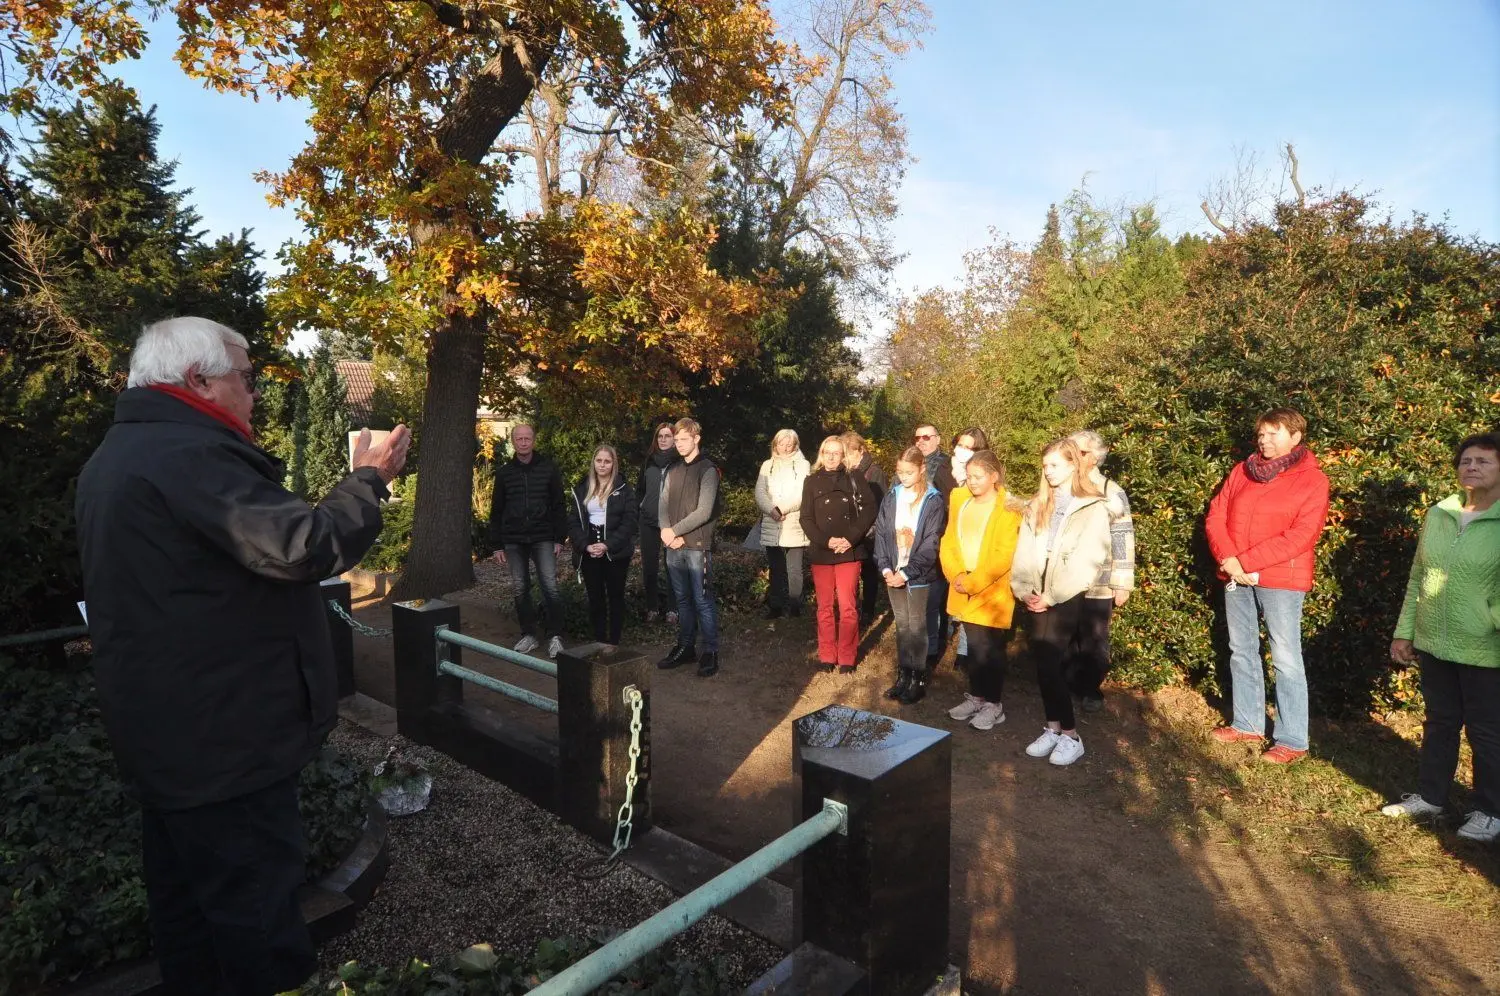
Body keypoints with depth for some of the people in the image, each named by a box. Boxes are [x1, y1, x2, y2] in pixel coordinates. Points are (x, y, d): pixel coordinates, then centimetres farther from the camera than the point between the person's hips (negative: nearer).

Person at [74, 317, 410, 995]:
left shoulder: (114, 457, 13)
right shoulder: (191, 454, -22)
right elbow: (305, 548, -29)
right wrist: (369, 480, -15)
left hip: (158, 731, 11)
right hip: (224, 737, -10)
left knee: (184, 899, 23)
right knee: (256, 911, 4)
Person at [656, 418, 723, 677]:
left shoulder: (708, 470, -6)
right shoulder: (673, 471, 14)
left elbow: (703, 512, -13)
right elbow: (663, 505, 10)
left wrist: (674, 531, -11)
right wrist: (666, 532, -8)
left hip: (698, 546, -6)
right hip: (674, 547, 6)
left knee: (703, 600, -2)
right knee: (683, 599, 14)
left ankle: (711, 652, 6)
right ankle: (685, 646, 23)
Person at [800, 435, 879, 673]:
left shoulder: (855, 480, 4)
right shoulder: (812, 482, 6)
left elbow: (869, 510, -2)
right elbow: (806, 518, 1)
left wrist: (851, 539, -11)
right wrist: (825, 541, -12)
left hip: (849, 551, -1)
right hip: (821, 552, 1)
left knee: (847, 606, -2)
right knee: (825, 606, 6)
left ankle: (847, 657, 11)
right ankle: (827, 656, 17)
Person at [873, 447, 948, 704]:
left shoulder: (933, 501, -7)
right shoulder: (891, 497, 5)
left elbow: (931, 544, -11)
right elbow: (881, 532, 4)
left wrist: (907, 572, -15)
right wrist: (885, 567, -7)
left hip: (917, 575, -4)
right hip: (893, 573, 4)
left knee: (916, 626, 5)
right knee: (901, 625, 13)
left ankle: (919, 679, 16)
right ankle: (903, 675, 23)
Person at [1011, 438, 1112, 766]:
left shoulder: (1093, 508, -4)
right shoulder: (1036, 506, 14)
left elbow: (1086, 562, -11)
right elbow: (1024, 552, 7)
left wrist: (1052, 596, -14)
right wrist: (1024, 590, -7)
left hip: (1067, 598, -5)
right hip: (1037, 598, 5)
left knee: (1049, 664, -9)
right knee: (1044, 664, 6)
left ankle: (1070, 735, 5)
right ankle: (1053, 728, 18)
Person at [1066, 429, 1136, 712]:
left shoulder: (1111, 492, -4)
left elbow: (1122, 538, -4)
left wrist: (1122, 584, -6)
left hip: (1096, 584, -2)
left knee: (1093, 641, 10)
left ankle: (1091, 689, 27)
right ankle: (1068, 685, 28)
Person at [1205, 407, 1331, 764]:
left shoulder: (1312, 480, -4)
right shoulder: (1242, 471, 10)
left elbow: (1300, 536, -13)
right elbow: (1216, 516, 5)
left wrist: (1245, 561, -17)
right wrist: (1228, 559, -10)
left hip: (1280, 580, -5)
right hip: (1235, 576, 5)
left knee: (1286, 659, -1)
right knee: (1242, 652, 13)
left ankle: (1293, 741, 8)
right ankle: (1247, 724, 26)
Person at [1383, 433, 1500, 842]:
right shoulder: (1437, 514, 4)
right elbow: (1417, 577, 9)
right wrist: (1404, 632, 10)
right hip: (1433, 643, 4)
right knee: (1438, 723, 17)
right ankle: (1429, 796, 30)